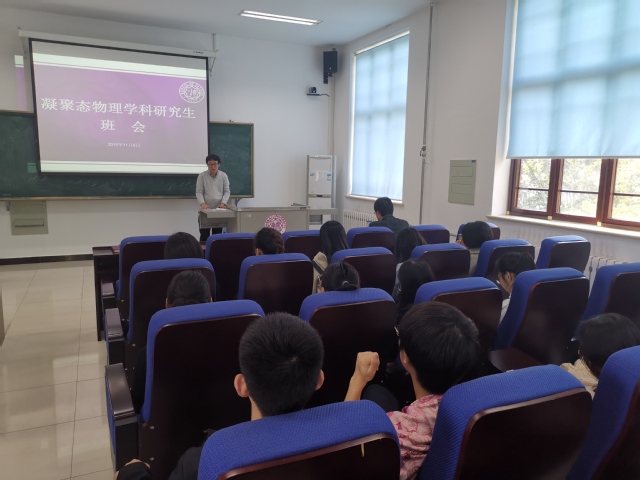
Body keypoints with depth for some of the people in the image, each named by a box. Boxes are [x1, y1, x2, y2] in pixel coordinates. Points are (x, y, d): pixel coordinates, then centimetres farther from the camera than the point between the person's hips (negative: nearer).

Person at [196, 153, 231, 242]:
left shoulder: (223, 176, 5)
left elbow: (227, 191, 4)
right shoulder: (202, 176, 0)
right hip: (206, 209, -1)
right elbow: (199, 192, -2)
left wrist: (223, 203, -13)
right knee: (204, 235, -1)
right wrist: (202, 204, -19)